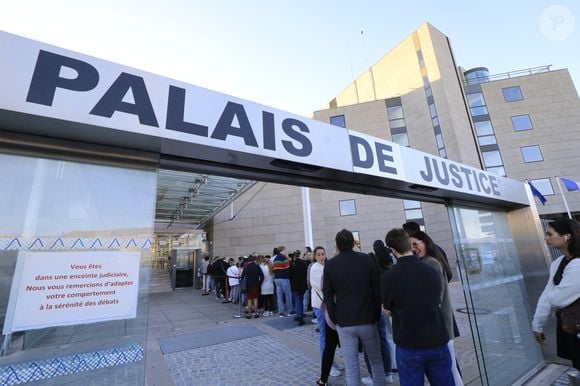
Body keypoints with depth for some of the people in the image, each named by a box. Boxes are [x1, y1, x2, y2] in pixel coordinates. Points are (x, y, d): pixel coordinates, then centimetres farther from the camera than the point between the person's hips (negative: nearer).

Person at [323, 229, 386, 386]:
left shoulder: (330, 264, -5)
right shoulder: (367, 259, -4)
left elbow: (328, 296, -4)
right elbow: (377, 289, -3)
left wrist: (335, 319, 5)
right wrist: (377, 314, 8)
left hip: (344, 323, 0)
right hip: (367, 319, 1)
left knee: (351, 368, 9)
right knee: (377, 362, 22)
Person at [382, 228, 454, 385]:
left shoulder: (388, 277, -17)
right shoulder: (433, 272, -7)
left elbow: (388, 308, -2)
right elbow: (438, 302, 7)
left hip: (409, 346, -3)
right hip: (437, 343, 3)